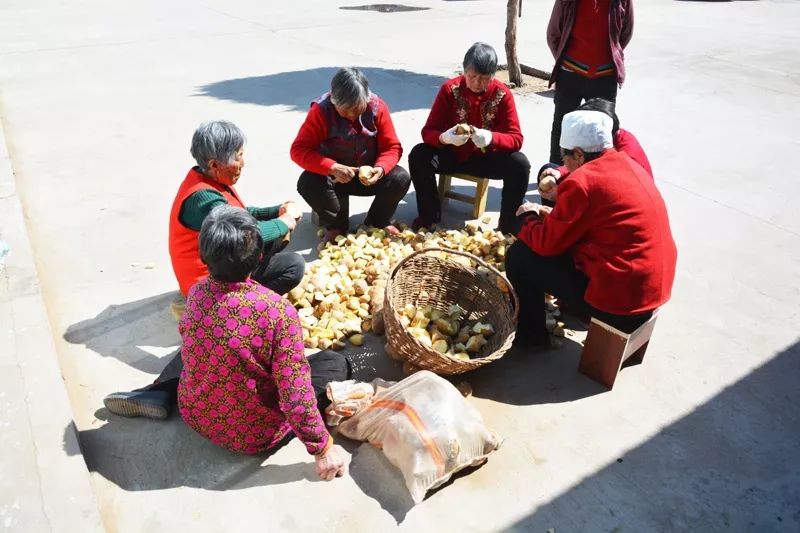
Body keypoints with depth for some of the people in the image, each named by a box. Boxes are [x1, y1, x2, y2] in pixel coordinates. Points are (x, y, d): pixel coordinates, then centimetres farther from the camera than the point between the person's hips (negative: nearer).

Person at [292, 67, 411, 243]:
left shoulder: (377, 107, -13)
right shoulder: (321, 110, -19)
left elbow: (392, 147, -10)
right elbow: (299, 150, -23)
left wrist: (380, 169, -32)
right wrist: (333, 168, -38)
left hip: (369, 174, 2)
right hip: (333, 175, -1)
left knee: (401, 178, -23)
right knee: (307, 183, -31)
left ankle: (377, 222, 5)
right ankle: (336, 225, -2)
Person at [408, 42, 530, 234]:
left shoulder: (503, 94, -13)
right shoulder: (450, 89, -13)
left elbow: (516, 139, -16)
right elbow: (428, 131, -15)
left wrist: (490, 138, -38)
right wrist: (445, 137, -39)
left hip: (486, 157, 0)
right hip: (452, 153, 1)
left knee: (520, 165, -27)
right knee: (418, 156, -27)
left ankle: (508, 226, -7)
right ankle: (429, 215, -4)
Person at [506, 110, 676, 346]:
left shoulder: (581, 182, -20)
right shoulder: (628, 164, 7)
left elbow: (545, 243, -12)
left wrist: (530, 217, 7)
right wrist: (554, 215, 16)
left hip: (620, 301, -9)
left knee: (519, 255, -1)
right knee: (564, 244, 27)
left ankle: (530, 333, 16)